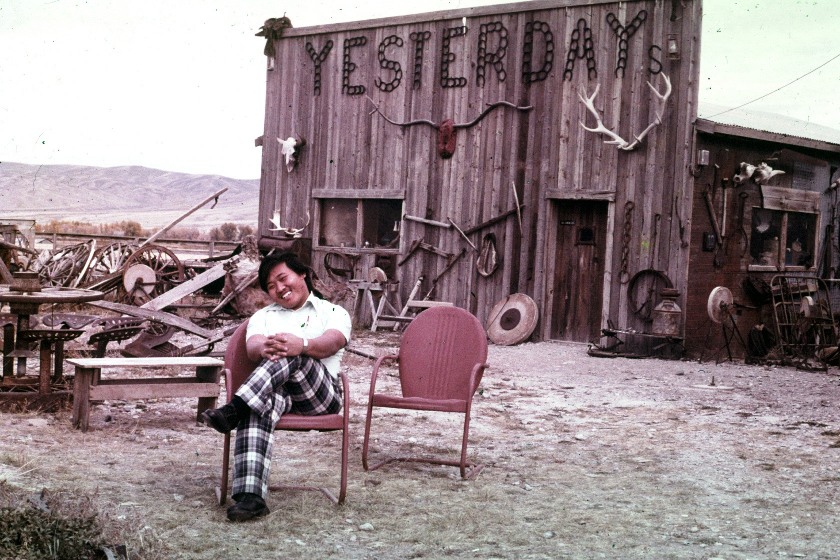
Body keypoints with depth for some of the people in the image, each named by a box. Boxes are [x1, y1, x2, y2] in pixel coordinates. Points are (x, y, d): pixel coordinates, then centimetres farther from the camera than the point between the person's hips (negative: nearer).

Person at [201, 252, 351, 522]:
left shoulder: (334, 312, 20)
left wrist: (301, 345, -30)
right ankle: (251, 496, -51)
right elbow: (252, 346, 5)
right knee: (258, 410, -37)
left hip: (322, 393, -1)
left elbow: (332, 342, -6)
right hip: (273, 390, 1)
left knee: (292, 357, -33)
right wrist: (265, 349, -23)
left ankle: (236, 408, -44)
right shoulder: (263, 316, 29)